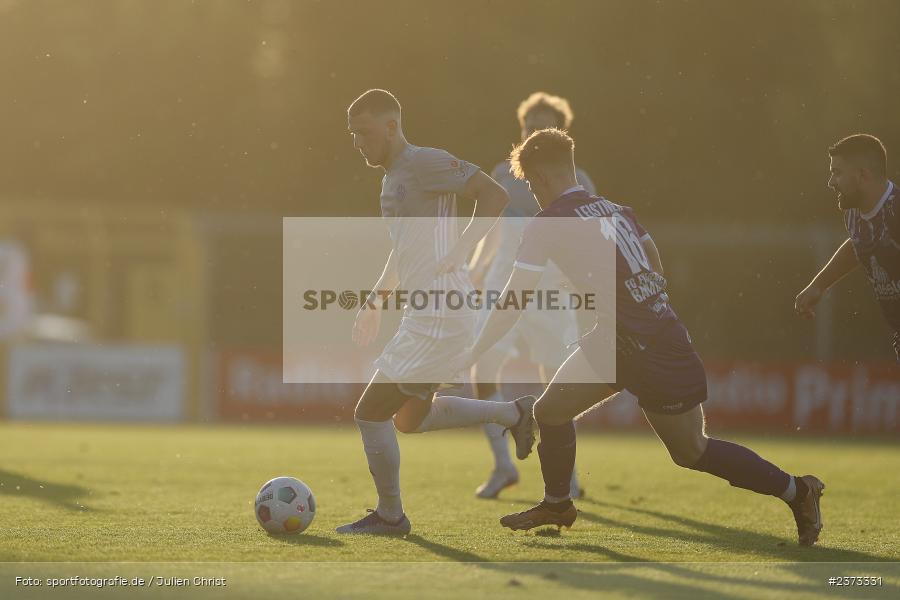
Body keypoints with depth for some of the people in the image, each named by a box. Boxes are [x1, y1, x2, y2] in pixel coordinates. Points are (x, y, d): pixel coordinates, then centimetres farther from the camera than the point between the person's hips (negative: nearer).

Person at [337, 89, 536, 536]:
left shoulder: (425, 164, -13)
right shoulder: (393, 177, 17)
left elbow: (494, 195, -21)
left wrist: (459, 251, -21)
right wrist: (375, 302, 26)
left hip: (439, 317, -11)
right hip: (425, 314, 11)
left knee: (371, 412, -5)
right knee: (409, 418, 22)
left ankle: (390, 516, 8)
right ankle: (513, 414, 26)